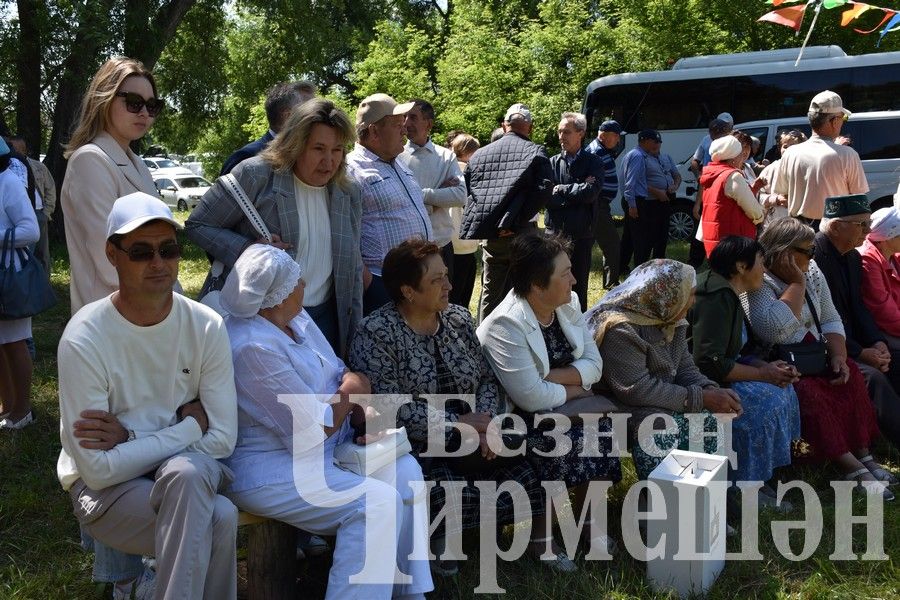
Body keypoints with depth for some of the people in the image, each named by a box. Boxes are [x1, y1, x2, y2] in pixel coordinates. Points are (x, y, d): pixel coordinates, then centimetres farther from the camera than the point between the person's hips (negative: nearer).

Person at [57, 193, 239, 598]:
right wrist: (190, 426, -16)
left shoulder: (206, 327, -9)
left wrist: (130, 439, -17)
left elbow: (223, 439, -10)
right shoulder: (84, 340, -18)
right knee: (219, 518, -30)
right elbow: (99, 469, -19)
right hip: (105, 489, -3)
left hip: (189, 468, 3)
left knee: (185, 473, -33)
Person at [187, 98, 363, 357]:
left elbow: (353, 271, 12)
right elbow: (197, 225, -5)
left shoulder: (349, 194, 6)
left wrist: (354, 336, 10)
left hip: (324, 318, 5)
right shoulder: (255, 175, -10)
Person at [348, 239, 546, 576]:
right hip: (413, 448, -5)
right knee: (454, 495, -31)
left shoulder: (459, 318, 8)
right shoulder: (375, 333, -12)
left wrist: (486, 421, -11)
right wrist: (458, 422, -17)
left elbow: (488, 378, 9)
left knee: (528, 479, -16)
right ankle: (439, 536, 3)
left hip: (469, 438, 6)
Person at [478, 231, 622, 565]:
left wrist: (552, 376, -16)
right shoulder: (504, 327, -23)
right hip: (516, 420, -7)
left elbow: (594, 364, 0)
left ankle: (587, 522, 2)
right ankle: (538, 537, -10)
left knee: (602, 428, -18)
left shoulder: (568, 305, 1)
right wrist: (573, 388, -11)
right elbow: (532, 398, -27)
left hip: (560, 408, 7)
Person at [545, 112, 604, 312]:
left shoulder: (593, 163, 1)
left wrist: (561, 190, -7)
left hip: (581, 235, -1)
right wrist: (577, 192, -11)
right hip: (554, 233, 1)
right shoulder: (553, 162, 5)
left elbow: (590, 193, -15)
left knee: (579, 287, 7)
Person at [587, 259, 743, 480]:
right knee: (663, 428, -32)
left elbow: (685, 368, 8)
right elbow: (636, 389, -29)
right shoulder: (620, 328, -24)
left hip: (660, 399, 8)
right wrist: (700, 398, -26)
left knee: (712, 417, -12)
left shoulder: (669, 319, 5)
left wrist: (711, 391, -14)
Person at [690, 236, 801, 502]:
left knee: (782, 390, 3)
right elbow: (710, 363, -27)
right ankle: (744, 486, -9)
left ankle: (756, 477, 5)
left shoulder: (727, 294, 12)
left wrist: (768, 366, -2)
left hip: (715, 375, 11)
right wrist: (763, 373, -18)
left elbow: (736, 351, 16)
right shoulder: (717, 298, -22)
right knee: (764, 402, -22)